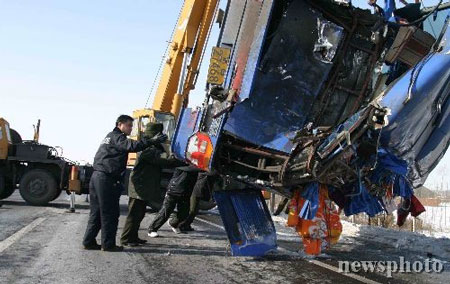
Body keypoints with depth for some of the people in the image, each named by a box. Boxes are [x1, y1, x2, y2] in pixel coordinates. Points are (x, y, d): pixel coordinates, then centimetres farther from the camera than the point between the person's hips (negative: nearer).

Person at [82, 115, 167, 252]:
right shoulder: (116, 137, -8)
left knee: (97, 212, 14)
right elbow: (131, 146, -26)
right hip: (106, 179, -10)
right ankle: (108, 244, 3)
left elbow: (128, 146, 17)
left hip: (97, 177, 10)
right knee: (110, 213, -3)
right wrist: (152, 141, -31)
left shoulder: (110, 137, 25)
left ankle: (89, 241, 18)